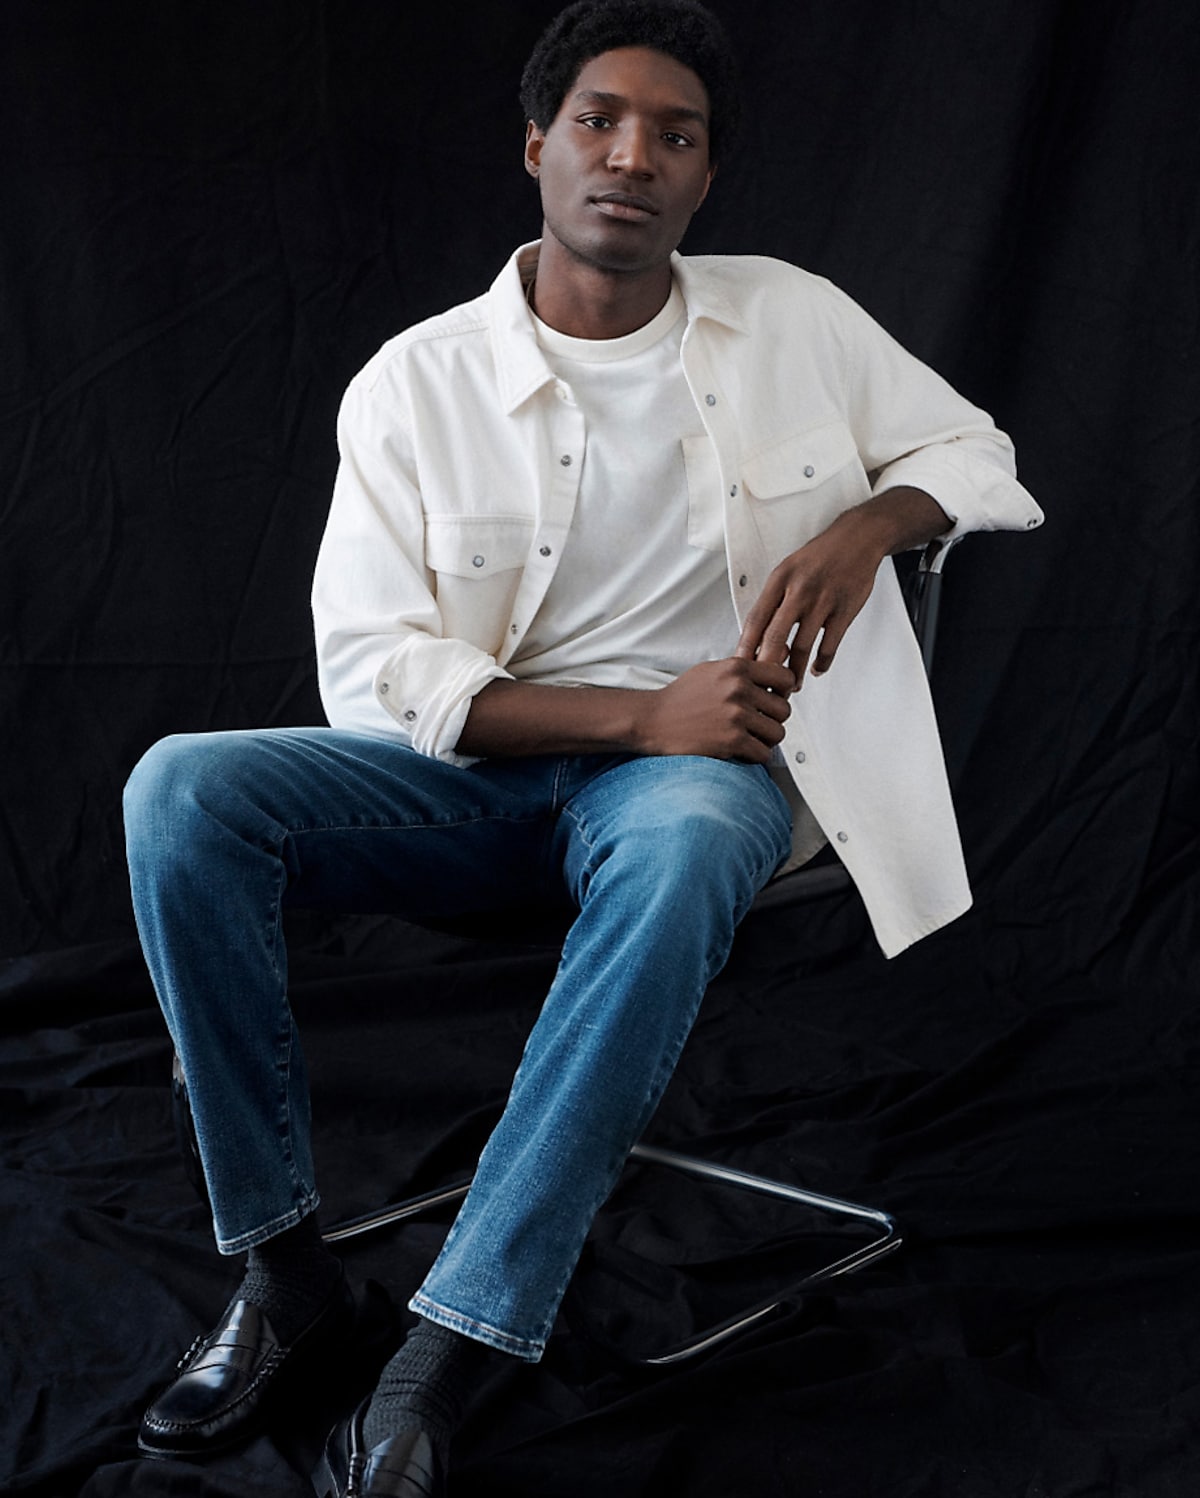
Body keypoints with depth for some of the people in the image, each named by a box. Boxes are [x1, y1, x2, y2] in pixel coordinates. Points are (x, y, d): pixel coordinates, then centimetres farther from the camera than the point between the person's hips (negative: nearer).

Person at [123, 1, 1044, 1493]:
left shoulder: (793, 321, 6)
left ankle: (447, 1351, -32)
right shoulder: (416, 381, 0)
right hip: (474, 775, 1)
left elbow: (978, 456, 15)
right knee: (181, 789, -24)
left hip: (696, 768, -1)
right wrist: (637, 713, -17)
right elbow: (368, 673, -6)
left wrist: (864, 525, -9)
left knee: (682, 849, -39)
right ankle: (283, 1262, -13)